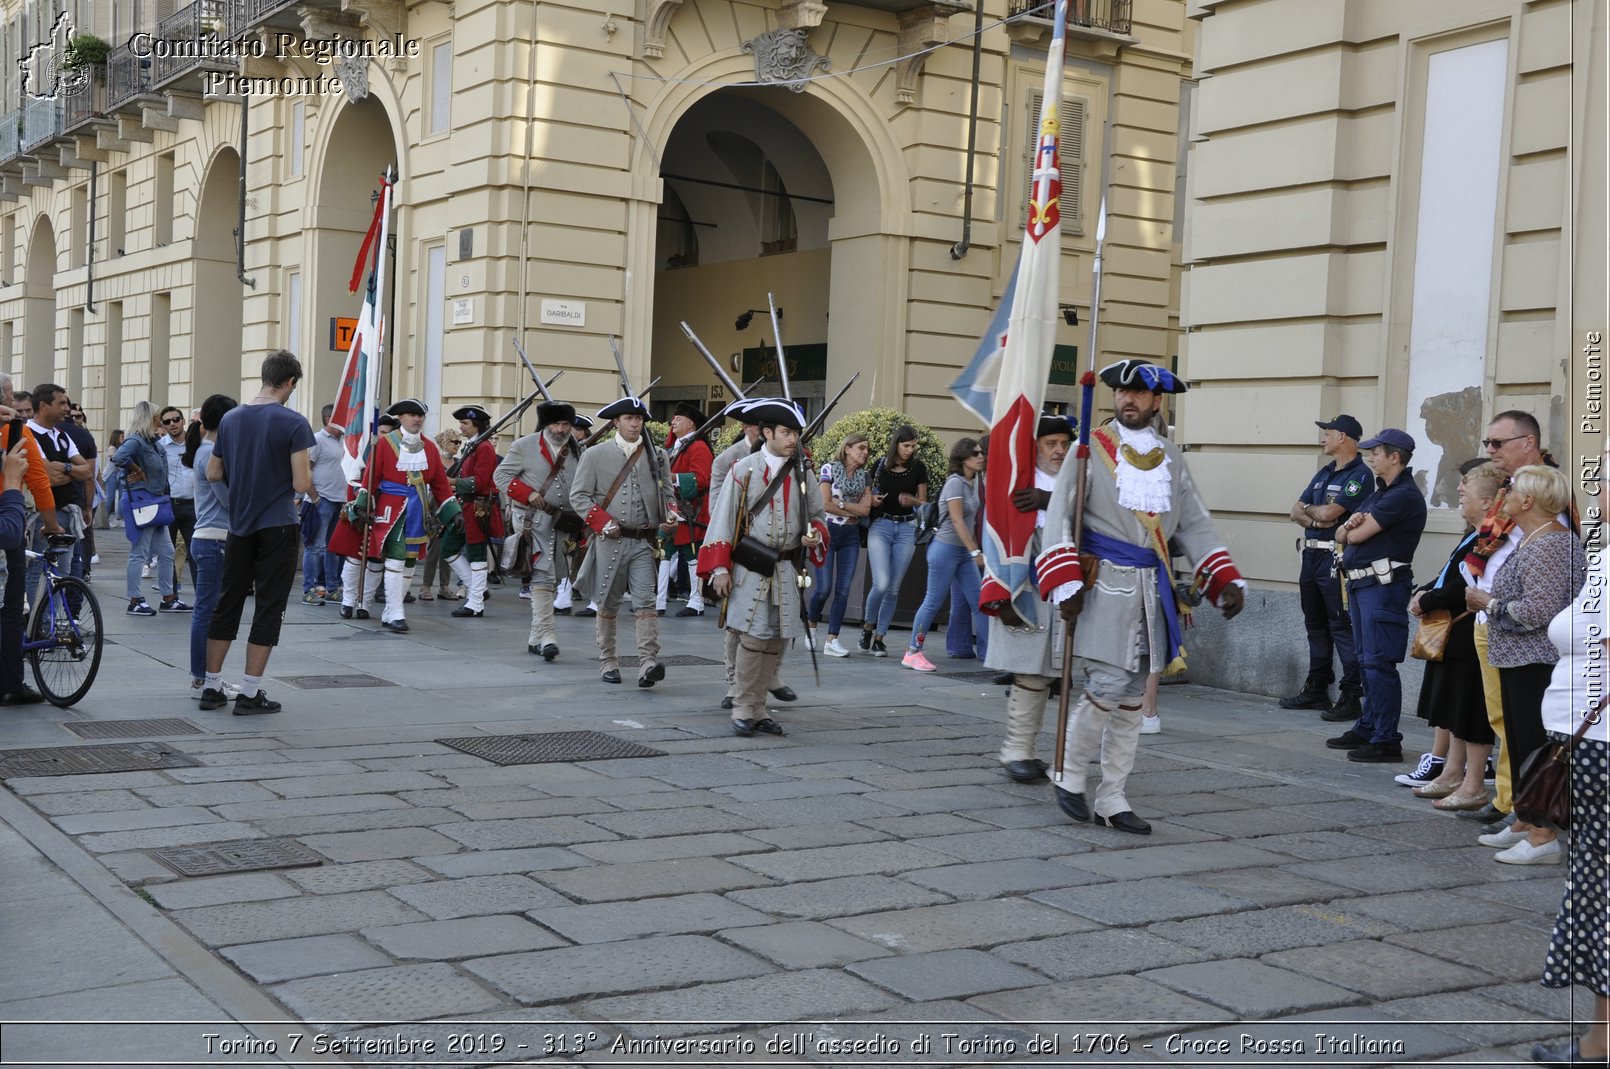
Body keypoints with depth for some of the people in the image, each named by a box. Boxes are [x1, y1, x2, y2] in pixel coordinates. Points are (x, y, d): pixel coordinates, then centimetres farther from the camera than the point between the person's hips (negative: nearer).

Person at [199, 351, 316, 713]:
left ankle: (211, 686, 17)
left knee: (228, 603, 13)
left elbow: (212, 474, 11)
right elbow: (302, 484, -15)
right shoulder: (293, 423, -12)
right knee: (268, 608, 1)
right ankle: (250, 693, 2)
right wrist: (307, 470, 5)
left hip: (240, 525, 5)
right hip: (278, 527, -5)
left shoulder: (230, 418, 6)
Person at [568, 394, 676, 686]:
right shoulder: (595, 455, 3)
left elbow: (666, 494, 15)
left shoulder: (657, 456, 9)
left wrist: (670, 516, -6)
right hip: (610, 541, 0)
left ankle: (648, 664, -18)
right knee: (608, 604, 8)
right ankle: (609, 663, 20)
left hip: (644, 542, 1)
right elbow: (578, 496, 2)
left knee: (646, 603, -10)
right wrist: (603, 523, -11)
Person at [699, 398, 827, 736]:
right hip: (751, 569, -4)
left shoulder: (803, 475, 9)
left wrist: (816, 534, -6)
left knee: (775, 641, 8)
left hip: (787, 570, 4)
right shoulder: (744, 470, -1)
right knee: (753, 638, -10)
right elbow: (723, 519, -2)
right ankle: (743, 709, 3)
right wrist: (720, 568, -8)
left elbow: (818, 515, 19)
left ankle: (758, 709, 19)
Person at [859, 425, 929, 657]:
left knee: (893, 588, 2)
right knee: (881, 583, -15)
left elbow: (923, 502, 9)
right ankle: (868, 627, 9)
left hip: (906, 529, 2)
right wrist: (872, 500, -10)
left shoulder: (918, 468, 2)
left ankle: (879, 638, 12)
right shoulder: (881, 465, -1)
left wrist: (912, 500, -13)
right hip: (881, 526, -2)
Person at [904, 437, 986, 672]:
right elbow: (957, 521, -19)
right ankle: (913, 653, 5)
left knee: (979, 601, 4)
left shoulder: (974, 480, 10)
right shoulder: (955, 482, -13)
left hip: (964, 551, 8)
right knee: (933, 602, -3)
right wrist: (976, 551, -22)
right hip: (946, 549, -8)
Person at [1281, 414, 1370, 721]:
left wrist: (1309, 509, 1)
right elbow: (1296, 512, 14)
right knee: (1315, 625, 14)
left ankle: (1351, 698, -8)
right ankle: (1316, 691, 22)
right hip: (1311, 555, 9)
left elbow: (1329, 512, -20)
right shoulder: (1324, 473, 19)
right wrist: (1314, 519, -8)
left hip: (1336, 558, -9)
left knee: (1342, 627, -9)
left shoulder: (1359, 475, -10)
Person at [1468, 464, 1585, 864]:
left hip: (1536, 663, -11)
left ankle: (1543, 837, -2)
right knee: (1519, 742, 16)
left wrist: (1489, 603, -13)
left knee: (1534, 745, -7)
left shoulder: (1548, 546, -18)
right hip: (1519, 662, 11)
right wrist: (1490, 601, 12)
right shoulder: (1533, 539, 14)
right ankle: (1523, 824, 25)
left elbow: (1538, 610, -25)